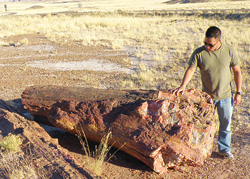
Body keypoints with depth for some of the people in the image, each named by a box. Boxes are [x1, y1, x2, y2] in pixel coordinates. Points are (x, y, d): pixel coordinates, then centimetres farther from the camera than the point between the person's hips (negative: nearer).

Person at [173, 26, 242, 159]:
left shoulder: (229, 51, -8)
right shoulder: (199, 53, -10)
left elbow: (237, 72, 0)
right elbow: (190, 69, -15)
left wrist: (238, 92, -1)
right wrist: (183, 85, -33)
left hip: (225, 96, 1)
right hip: (207, 96, 0)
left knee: (226, 124, 12)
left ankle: (224, 149, 30)